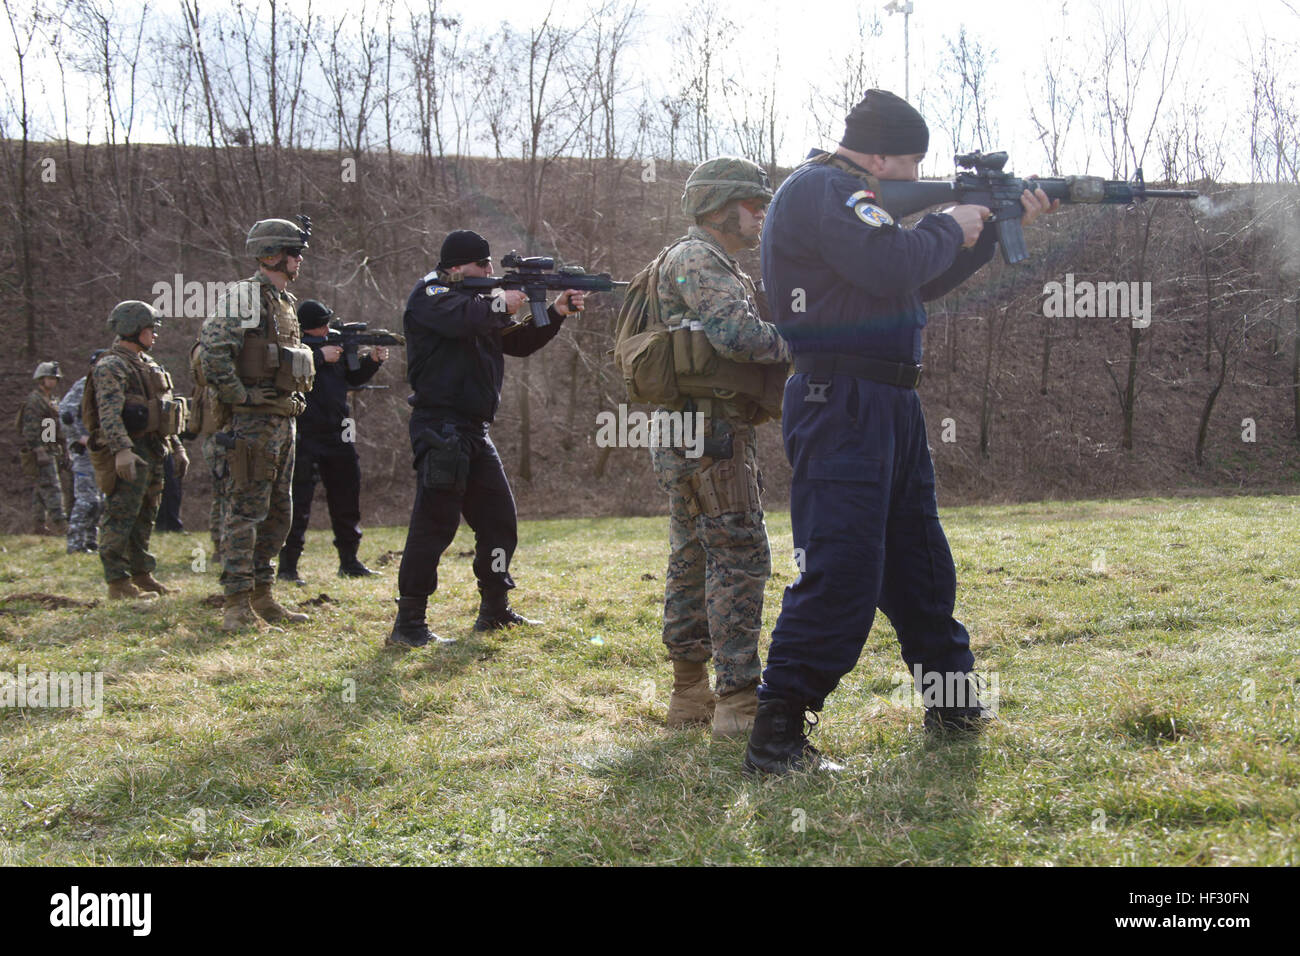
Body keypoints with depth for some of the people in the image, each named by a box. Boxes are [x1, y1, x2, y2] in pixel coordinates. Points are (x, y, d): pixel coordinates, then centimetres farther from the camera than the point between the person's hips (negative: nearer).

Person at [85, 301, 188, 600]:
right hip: (128, 454, -9)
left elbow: (164, 410, 26)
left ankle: (141, 574, 20)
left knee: (145, 516, 13)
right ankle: (118, 582, -7)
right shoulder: (110, 366, -10)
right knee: (121, 516, -8)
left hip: (152, 451, 9)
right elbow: (109, 413, -22)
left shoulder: (147, 364, 20)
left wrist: (177, 447, 24)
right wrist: (122, 450, -33)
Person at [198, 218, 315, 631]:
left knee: (278, 514, 13)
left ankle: (262, 597, 22)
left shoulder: (285, 302, 18)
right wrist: (239, 397, -18)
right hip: (251, 423, -9)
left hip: (281, 422, 9)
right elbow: (212, 349, -22)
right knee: (244, 512, -7)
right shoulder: (245, 296, -11)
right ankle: (238, 606, -3)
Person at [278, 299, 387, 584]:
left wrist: (373, 360, 2)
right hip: (304, 435, -7)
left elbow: (353, 377, 19)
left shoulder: (337, 341, 12)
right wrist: (320, 356, -24)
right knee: (299, 500, -6)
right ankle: (287, 566, 0)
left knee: (347, 496, 12)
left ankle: (349, 561, 23)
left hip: (336, 434, 7)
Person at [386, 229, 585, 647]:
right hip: (440, 428, -9)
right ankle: (408, 623, -8)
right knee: (435, 522, -11)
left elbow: (518, 342, 21)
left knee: (499, 518, 12)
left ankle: (495, 611, 23)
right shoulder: (430, 294, -6)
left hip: (474, 431, 9)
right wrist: (501, 303, -12)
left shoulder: (479, 301, 20)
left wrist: (555, 314, 8)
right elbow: (460, 318, -27)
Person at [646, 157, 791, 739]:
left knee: (694, 560, 11)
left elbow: (739, 349, 21)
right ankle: (739, 702, -8)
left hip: (690, 439, 11)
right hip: (709, 434, -11)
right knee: (740, 559, -9)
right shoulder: (695, 259, -9)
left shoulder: (722, 268, 24)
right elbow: (738, 334, -23)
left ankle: (690, 695, 17)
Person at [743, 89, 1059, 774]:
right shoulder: (821, 190, -11)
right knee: (841, 570, -14)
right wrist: (950, 226, -8)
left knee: (918, 559, 18)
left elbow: (926, 282, 26)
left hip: (889, 407, 11)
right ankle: (776, 738, -10)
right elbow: (890, 265, -26)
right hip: (841, 406, -11)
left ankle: (953, 703, 33)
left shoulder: (852, 197, 22)